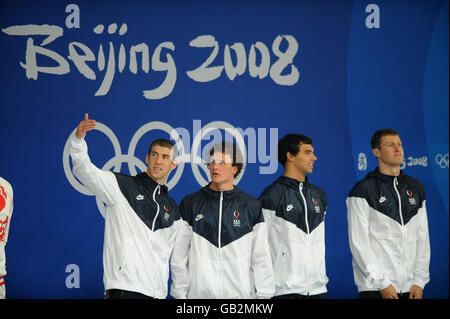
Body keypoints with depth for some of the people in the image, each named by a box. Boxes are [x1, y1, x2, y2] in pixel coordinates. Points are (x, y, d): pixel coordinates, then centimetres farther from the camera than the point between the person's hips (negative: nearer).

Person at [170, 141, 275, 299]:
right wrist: (180, 293, 1)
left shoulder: (251, 206, 7)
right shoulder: (190, 203, 6)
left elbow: (261, 256, 6)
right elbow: (179, 255, 5)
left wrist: (264, 294, 0)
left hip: (240, 292, 0)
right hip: (199, 293, 0)